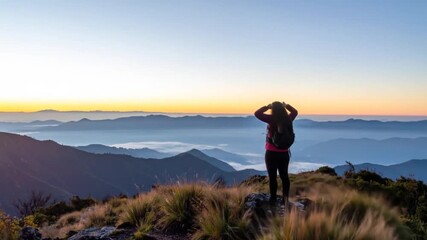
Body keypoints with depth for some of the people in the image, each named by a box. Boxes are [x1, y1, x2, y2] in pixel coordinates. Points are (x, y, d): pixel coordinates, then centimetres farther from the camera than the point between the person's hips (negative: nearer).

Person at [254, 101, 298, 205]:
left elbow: (257, 113, -13)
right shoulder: (288, 119, -2)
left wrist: (267, 107, -5)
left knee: (272, 177, 4)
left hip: (271, 153, -5)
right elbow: (295, 112, 19)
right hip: (284, 153, 5)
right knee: (284, 175, 15)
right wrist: (286, 106, 13)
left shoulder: (272, 119, -17)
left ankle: (273, 198, 11)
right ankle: (286, 198, 19)